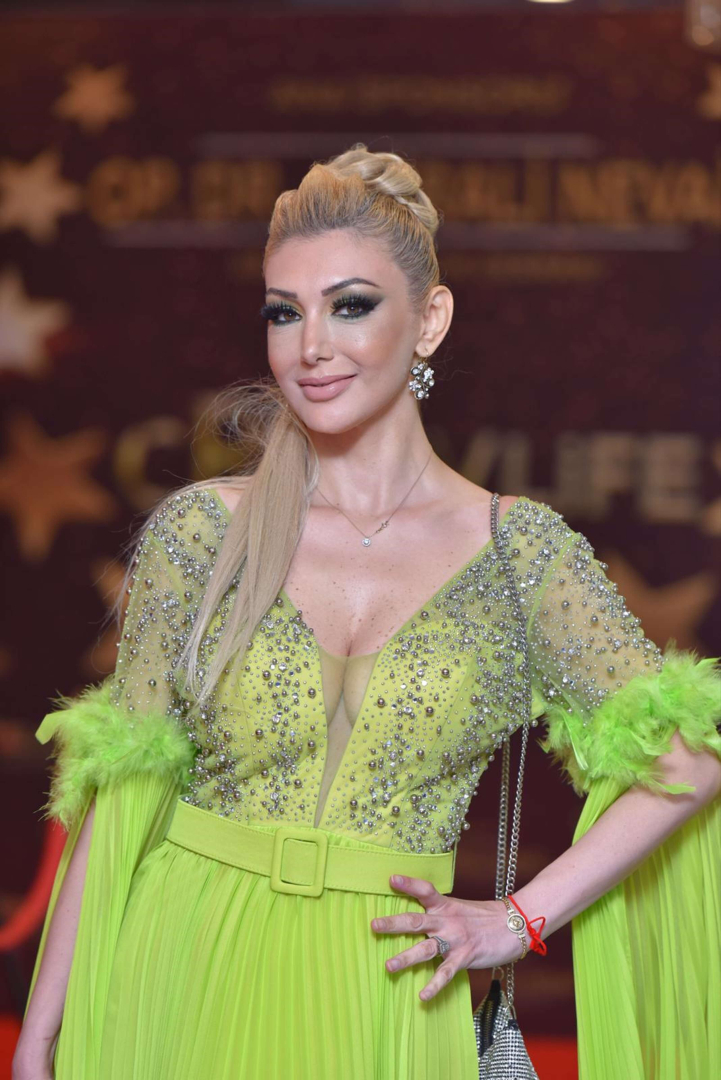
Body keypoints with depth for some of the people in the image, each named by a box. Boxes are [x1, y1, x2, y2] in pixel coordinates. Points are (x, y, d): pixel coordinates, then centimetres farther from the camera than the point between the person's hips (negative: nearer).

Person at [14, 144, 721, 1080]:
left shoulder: (520, 548, -2)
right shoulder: (199, 529, -1)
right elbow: (119, 792, 1)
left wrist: (524, 917, -7)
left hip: (385, 1000, 0)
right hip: (187, 983, 0)